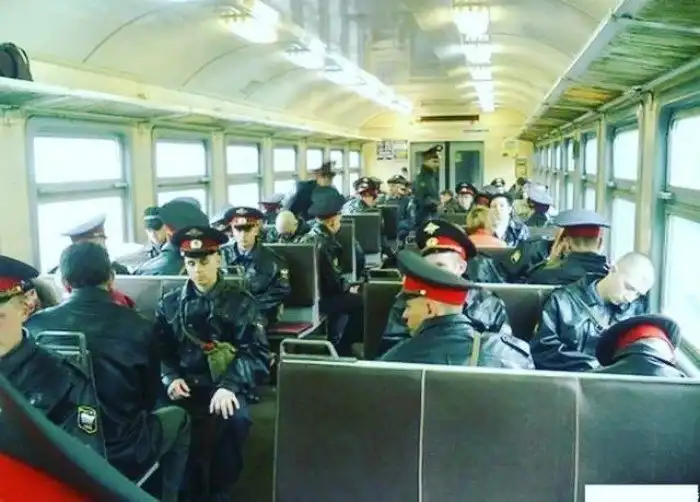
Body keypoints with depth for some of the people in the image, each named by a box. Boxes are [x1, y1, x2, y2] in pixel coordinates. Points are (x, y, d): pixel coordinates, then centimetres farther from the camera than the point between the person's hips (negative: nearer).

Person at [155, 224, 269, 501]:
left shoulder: (241, 302, 6)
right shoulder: (170, 303, 15)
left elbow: (257, 353, -4)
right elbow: (159, 350, 12)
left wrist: (229, 386, -20)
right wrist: (170, 378, -9)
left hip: (223, 387, -2)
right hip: (184, 387, 2)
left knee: (235, 419, -33)